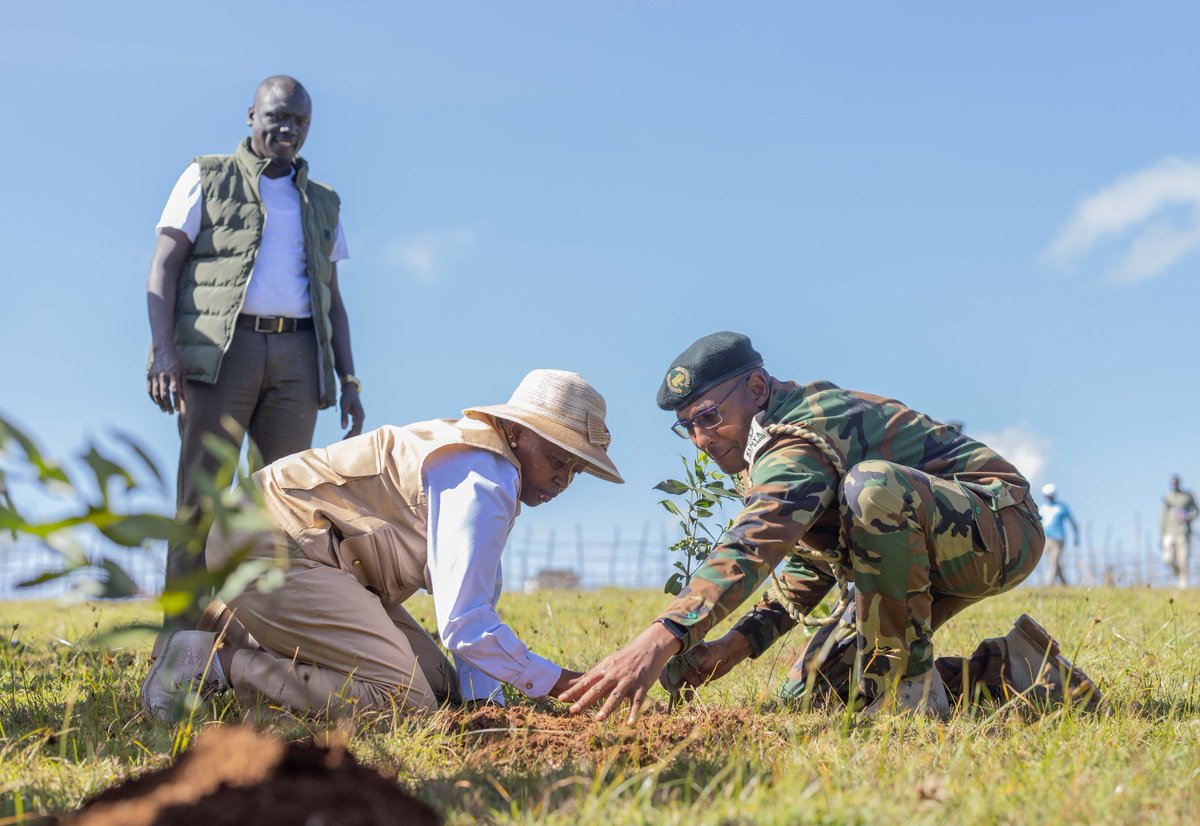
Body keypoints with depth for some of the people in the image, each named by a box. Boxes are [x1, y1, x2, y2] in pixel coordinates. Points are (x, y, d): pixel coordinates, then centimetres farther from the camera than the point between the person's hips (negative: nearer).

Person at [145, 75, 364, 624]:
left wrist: (349, 381, 12)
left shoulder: (321, 203, 24)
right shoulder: (208, 178, 13)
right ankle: (181, 634, -9)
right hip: (219, 349, -3)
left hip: (298, 357, 3)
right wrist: (164, 349, -11)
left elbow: (333, 300, 24)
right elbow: (163, 266, 4)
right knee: (200, 495, -8)